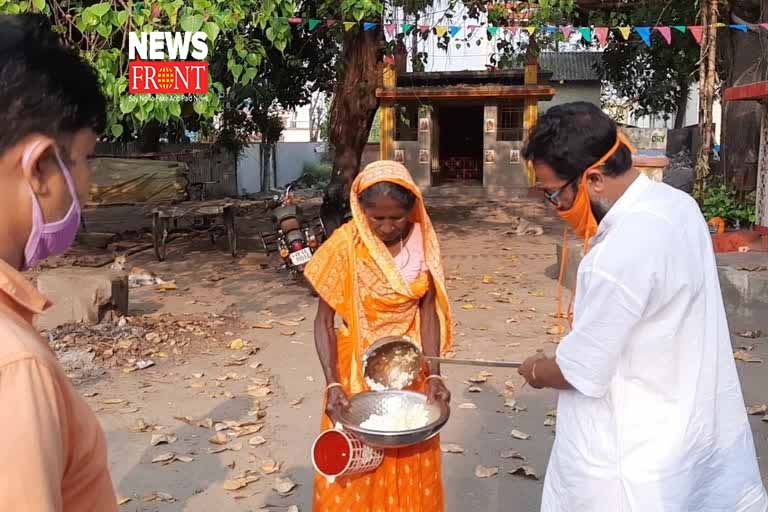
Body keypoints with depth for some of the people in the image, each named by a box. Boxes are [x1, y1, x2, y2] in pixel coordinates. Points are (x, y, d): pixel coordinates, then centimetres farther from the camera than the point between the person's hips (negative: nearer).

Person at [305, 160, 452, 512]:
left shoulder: (422, 241, -7)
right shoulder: (345, 245, -17)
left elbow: (427, 310, -3)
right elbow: (324, 320, -12)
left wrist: (434, 374, -12)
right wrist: (333, 384, -20)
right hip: (358, 368, -3)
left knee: (412, 468, 15)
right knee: (353, 470, 9)